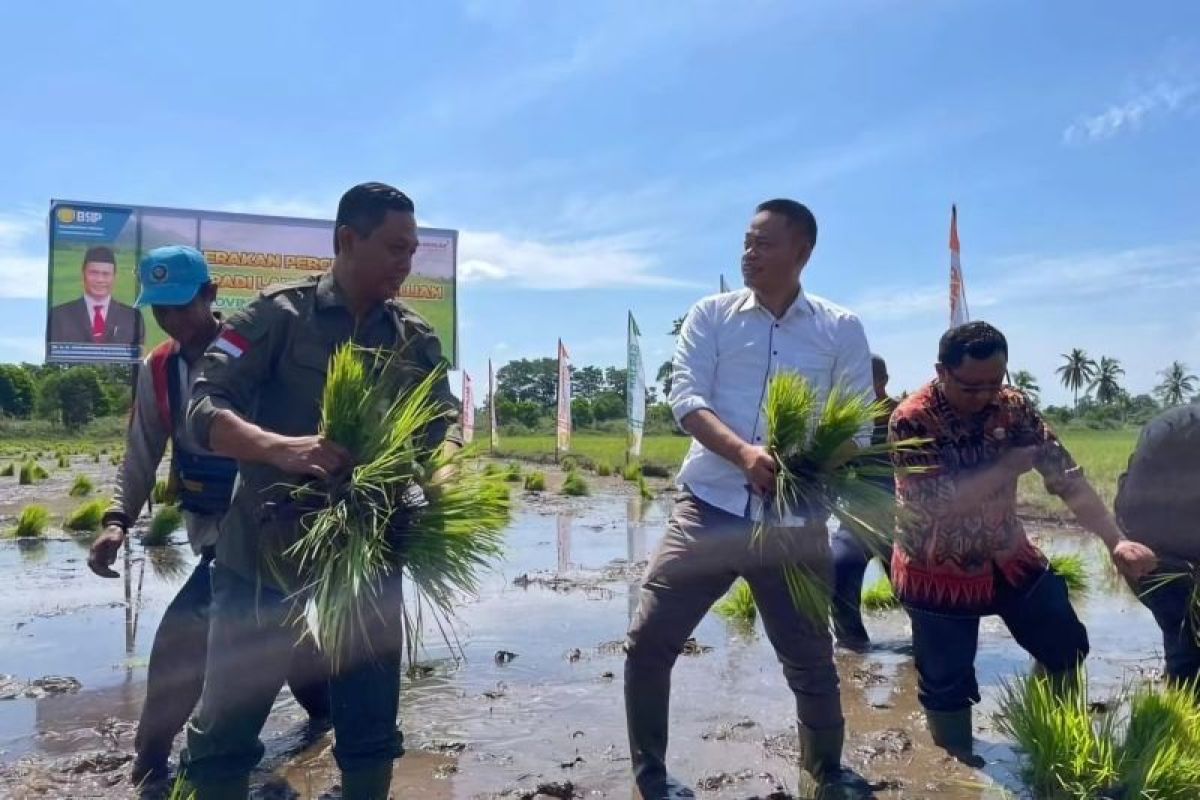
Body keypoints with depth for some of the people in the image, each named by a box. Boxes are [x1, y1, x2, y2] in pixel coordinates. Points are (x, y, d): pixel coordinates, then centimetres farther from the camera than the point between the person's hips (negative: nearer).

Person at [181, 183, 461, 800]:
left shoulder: (417, 339, 5)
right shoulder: (278, 314, -7)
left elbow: (443, 424, -2)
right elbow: (204, 409, -14)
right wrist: (282, 448, -33)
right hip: (264, 552, -3)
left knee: (372, 727, 12)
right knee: (226, 728, 7)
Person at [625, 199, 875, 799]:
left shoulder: (842, 330, 5)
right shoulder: (711, 315, 4)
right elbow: (685, 398, -7)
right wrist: (744, 452, -24)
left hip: (794, 520, 0)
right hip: (709, 508, 0)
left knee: (811, 660, 11)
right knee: (647, 643, -3)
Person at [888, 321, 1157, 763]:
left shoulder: (1013, 406, -9)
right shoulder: (911, 421, -24)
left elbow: (1065, 475, -11)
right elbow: (938, 500, -33)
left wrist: (1115, 540, -21)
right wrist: (1008, 466, -25)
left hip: (1008, 556, 5)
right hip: (938, 572, -5)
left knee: (1067, 646, 17)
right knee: (946, 683, 6)